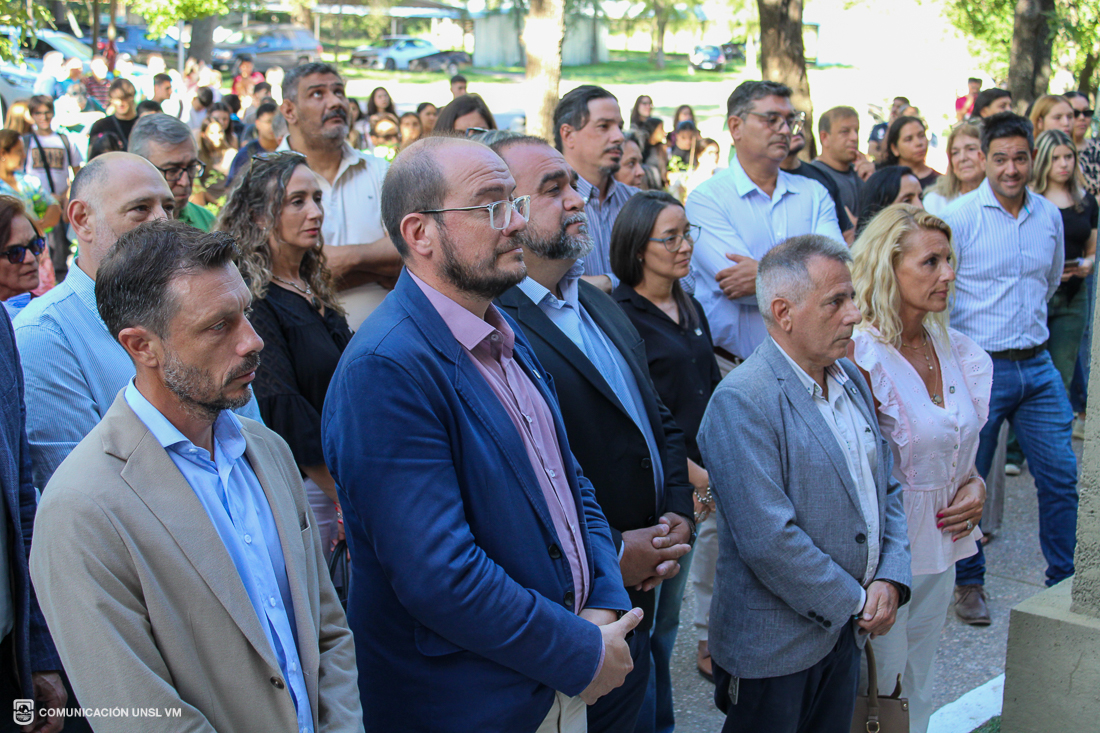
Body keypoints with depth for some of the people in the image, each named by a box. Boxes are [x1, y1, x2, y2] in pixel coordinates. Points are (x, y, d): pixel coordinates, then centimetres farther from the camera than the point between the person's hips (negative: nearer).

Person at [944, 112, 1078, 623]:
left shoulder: (1050, 216, 7)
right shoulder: (960, 216, -10)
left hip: (1037, 366, 5)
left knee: (1062, 476, 6)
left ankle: (1065, 581, 23)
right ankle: (968, 582, 23)